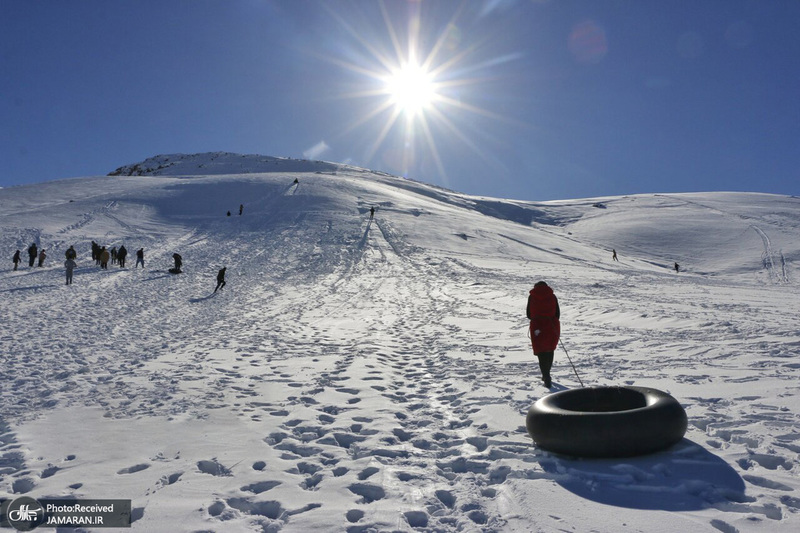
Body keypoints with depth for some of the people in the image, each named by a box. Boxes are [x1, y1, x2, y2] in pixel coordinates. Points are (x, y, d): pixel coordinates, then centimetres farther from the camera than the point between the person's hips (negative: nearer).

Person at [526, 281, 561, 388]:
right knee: (550, 351, 20)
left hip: (537, 327, -2)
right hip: (552, 326, 2)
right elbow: (557, 313, 3)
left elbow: (529, 314, 4)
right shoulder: (552, 296, 4)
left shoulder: (532, 296, 2)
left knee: (541, 353, 3)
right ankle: (546, 375, 31)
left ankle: (546, 378, -8)